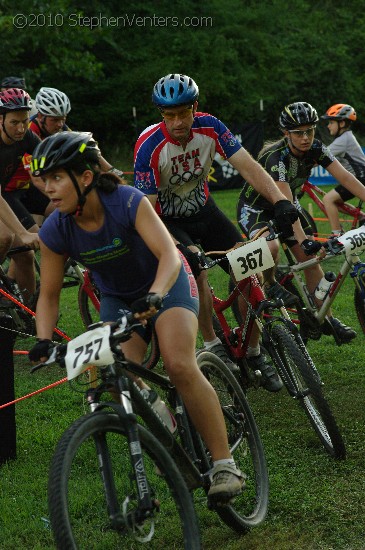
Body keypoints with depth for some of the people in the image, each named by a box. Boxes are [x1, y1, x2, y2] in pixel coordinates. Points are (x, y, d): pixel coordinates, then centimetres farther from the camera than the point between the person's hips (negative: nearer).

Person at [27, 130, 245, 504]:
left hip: (166, 283, -4)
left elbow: (169, 255, -38)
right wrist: (43, 340, -25)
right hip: (118, 299, 4)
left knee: (180, 366, -26)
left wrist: (154, 295, -56)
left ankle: (225, 464, -16)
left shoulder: (128, 203, -31)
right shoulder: (55, 231, -20)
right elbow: (49, 294, -9)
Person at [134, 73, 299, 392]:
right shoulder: (149, 146, -27)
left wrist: (279, 200, -38)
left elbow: (247, 165, -23)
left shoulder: (209, 127, -18)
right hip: (167, 220, -3)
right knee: (194, 263, -33)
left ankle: (255, 354, 5)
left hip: (203, 210, 4)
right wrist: (172, 246, -41)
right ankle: (211, 344, -17)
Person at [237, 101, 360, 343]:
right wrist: (302, 238, -51)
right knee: (272, 247, -35)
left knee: (310, 258, -1)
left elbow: (346, 177, -22)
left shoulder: (316, 149, -15)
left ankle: (325, 317, 9)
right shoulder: (276, 157, -33)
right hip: (255, 207, -6)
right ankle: (270, 284, -3)